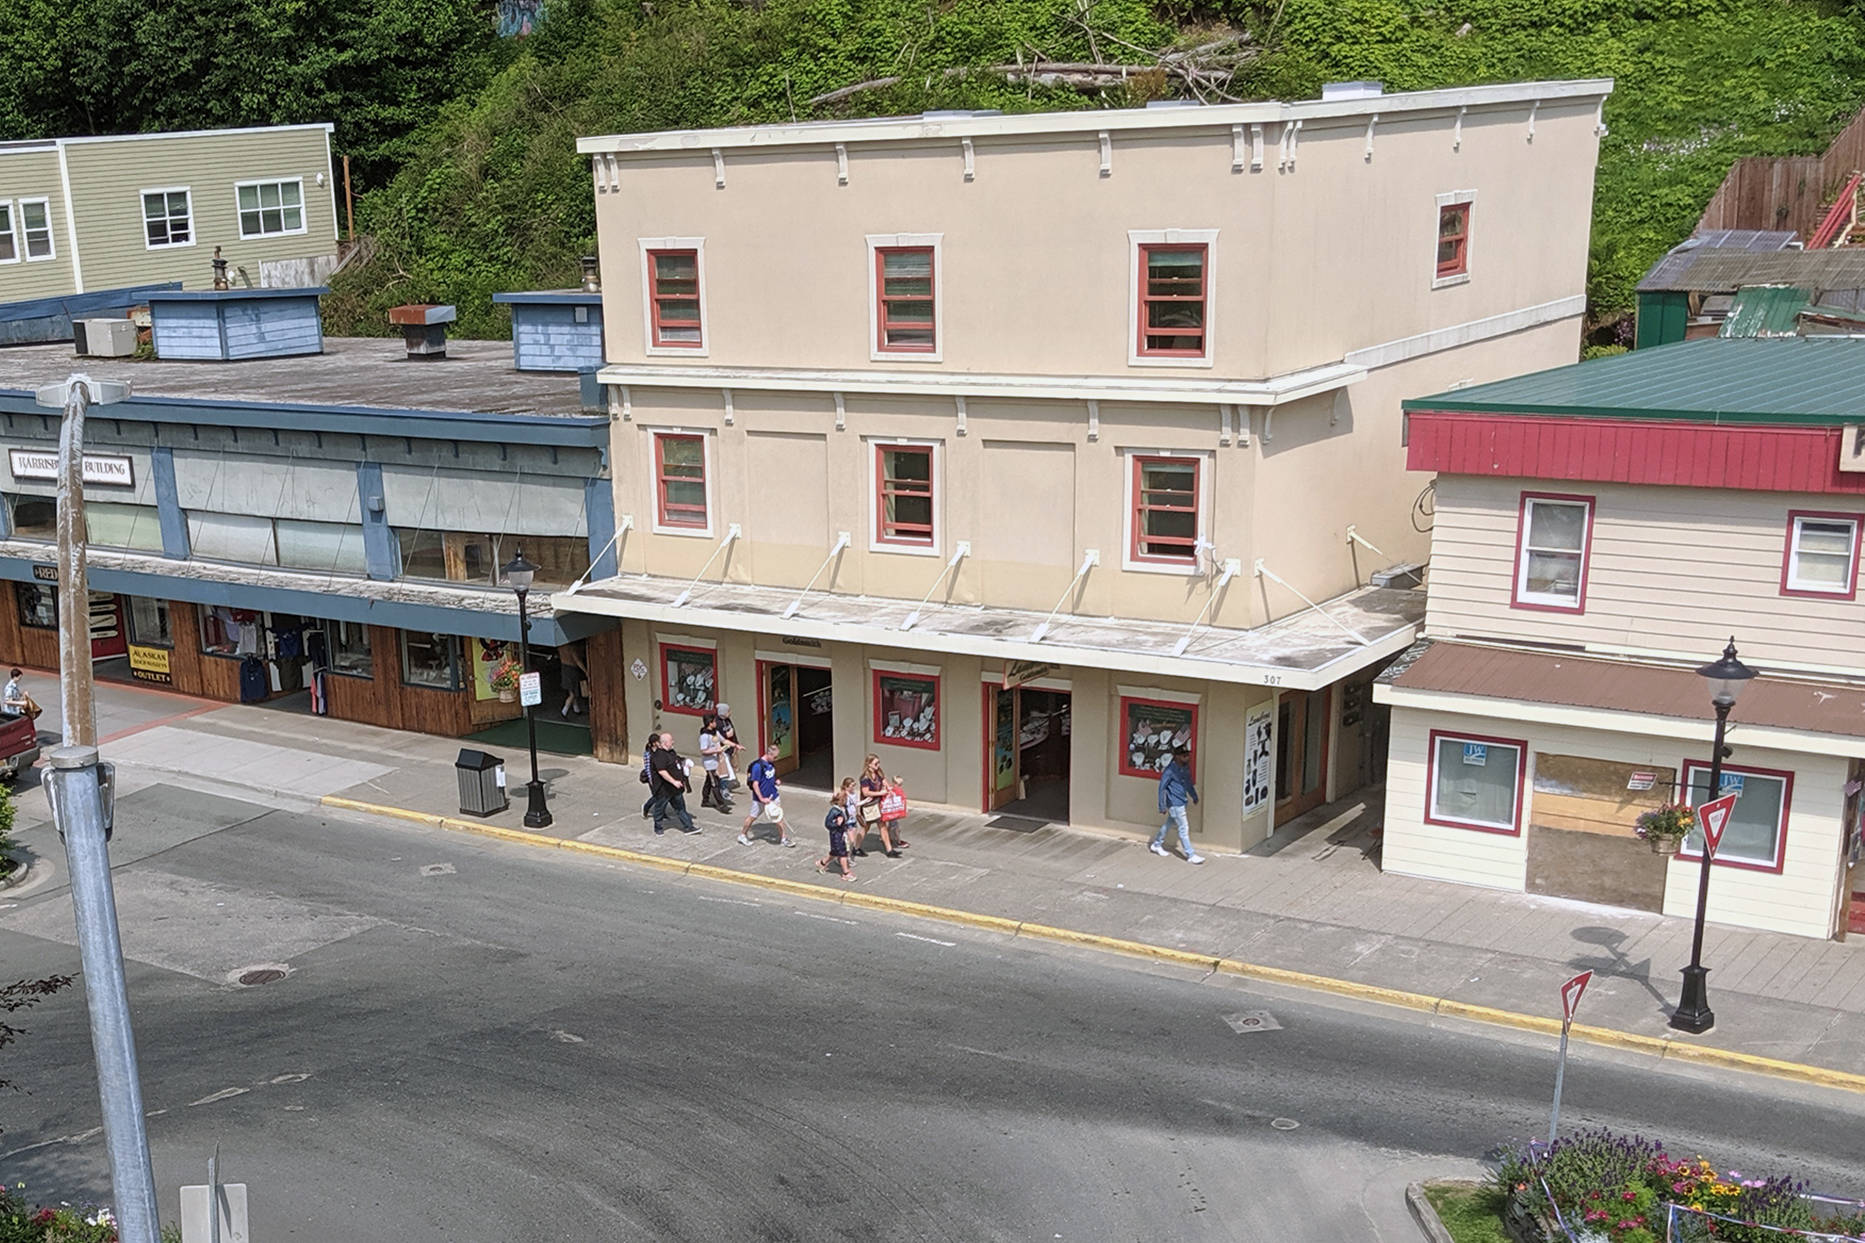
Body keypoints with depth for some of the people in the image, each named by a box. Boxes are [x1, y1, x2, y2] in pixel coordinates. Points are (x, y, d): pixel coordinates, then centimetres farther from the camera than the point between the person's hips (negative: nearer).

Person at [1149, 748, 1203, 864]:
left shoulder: (1185, 768, 3)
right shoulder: (1170, 770, -21)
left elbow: (1189, 783, 20)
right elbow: (1162, 787, -16)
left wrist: (1194, 797, 22)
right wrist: (1162, 806, -14)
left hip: (1182, 801, 9)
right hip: (1174, 803, -9)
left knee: (1169, 823, 21)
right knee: (1184, 828, -5)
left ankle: (1156, 845, 38)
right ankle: (1190, 855, 1)